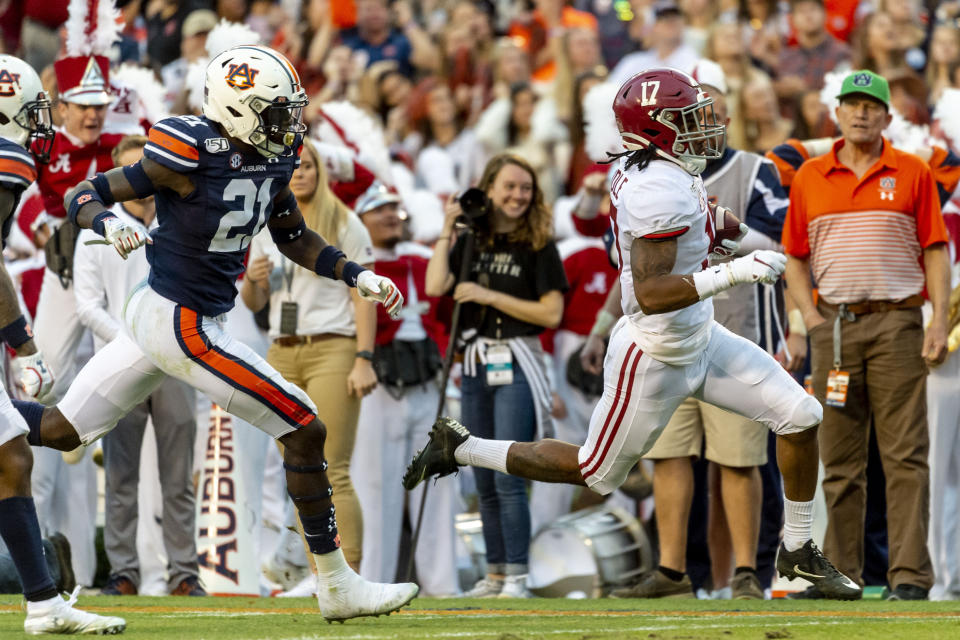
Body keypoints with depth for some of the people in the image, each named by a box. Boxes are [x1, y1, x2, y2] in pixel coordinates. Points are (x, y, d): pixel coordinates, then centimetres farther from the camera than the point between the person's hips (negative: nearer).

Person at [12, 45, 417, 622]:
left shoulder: (272, 158, 3)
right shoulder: (191, 157, -20)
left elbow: (294, 238, 19)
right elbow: (81, 196, -14)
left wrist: (358, 277, 10)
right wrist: (110, 224, -35)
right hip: (180, 324, -9)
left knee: (60, 431, 14)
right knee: (305, 431, -5)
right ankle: (338, 588, 6)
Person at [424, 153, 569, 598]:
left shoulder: (538, 247, -3)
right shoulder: (470, 243, 9)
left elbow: (552, 313, -9)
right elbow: (435, 286, -6)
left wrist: (490, 296, -13)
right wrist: (447, 231, -4)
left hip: (516, 366, -5)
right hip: (476, 366, 5)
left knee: (508, 476, -13)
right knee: (485, 481, 9)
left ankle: (517, 576, -10)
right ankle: (495, 574, 16)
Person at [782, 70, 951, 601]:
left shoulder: (912, 173, 5)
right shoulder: (809, 178, 11)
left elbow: (935, 252, 3)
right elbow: (795, 257, 15)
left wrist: (940, 321, -8)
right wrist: (810, 318, 1)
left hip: (896, 322, -3)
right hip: (834, 327, 3)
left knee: (905, 455, -7)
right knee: (839, 458, 4)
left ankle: (910, 573, -9)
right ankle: (840, 571, 8)